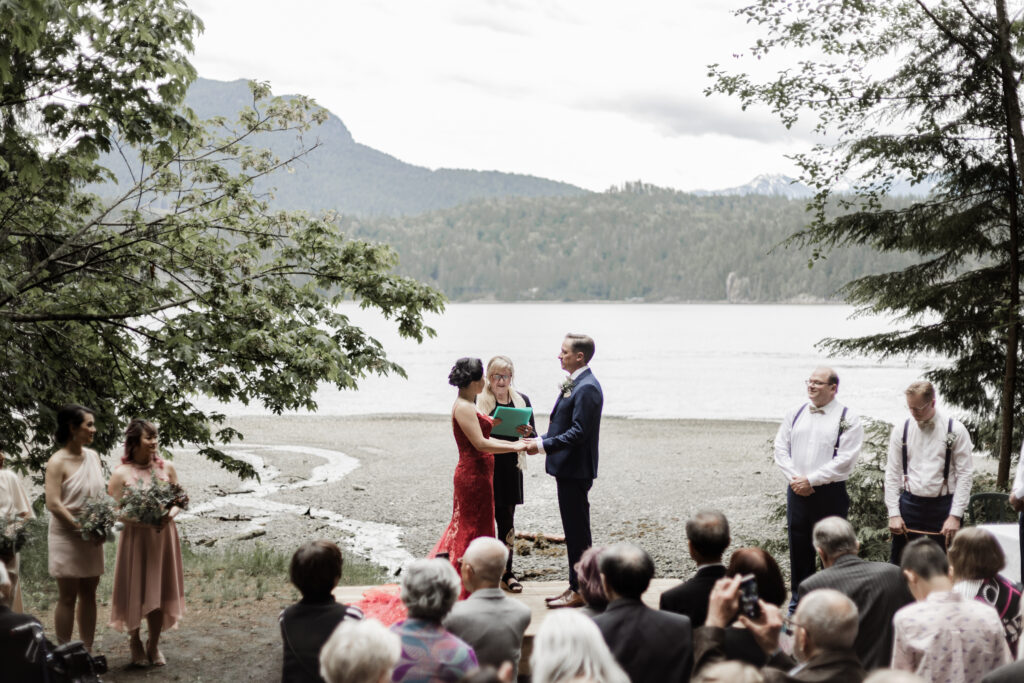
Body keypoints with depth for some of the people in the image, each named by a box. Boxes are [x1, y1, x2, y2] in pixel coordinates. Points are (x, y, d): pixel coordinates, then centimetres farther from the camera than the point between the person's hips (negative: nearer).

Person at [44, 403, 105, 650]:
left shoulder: (92, 456, 7)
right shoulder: (57, 462, -13)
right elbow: (53, 503, -18)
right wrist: (82, 529, -20)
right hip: (66, 536, -6)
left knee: (88, 595, 10)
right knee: (67, 597, 0)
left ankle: (87, 652, 17)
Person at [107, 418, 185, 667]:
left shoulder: (166, 468, 3)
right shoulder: (121, 473, -8)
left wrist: (170, 514, -12)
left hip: (163, 537, 3)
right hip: (135, 537, -3)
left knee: (160, 590, 8)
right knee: (136, 591, 4)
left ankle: (154, 645, 24)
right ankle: (135, 642, 25)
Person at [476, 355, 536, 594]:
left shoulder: (522, 400, 10)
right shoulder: (477, 400, -1)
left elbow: (533, 437, 10)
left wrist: (528, 433, -13)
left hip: (510, 468, 3)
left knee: (507, 520, 9)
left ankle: (507, 573, 16)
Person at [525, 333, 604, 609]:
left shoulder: (587, 388, -18)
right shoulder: (574, 384, 14)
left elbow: (579, 432, -23)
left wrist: (543, 445, -21)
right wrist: (540, 440, 9)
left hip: (576, 470, -10)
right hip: (567, 468, 10)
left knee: (577, 530, -3)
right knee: (574, 531, 15)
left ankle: (580, 591, 3)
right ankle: (576, 586, 23)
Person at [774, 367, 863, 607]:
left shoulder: (848, 419, -5)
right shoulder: (795, 414, 10)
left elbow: (845, 459, -13)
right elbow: (781, 448, 9)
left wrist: (811, 480, -14)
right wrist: (794, 478, -6)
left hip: (830, 494, -4)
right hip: (797, 491, 4)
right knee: (798, 546, 11)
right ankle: (798, 600, 22)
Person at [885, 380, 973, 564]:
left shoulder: (955, 430, -4)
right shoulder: (901, 430, 3)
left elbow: (965, 475, -4)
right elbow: (892, 474, 5)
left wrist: (955, 516, -10)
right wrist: (894, 513, -2)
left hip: (943, 506, -2)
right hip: (909, 504, 2)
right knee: (898, 565, 3)